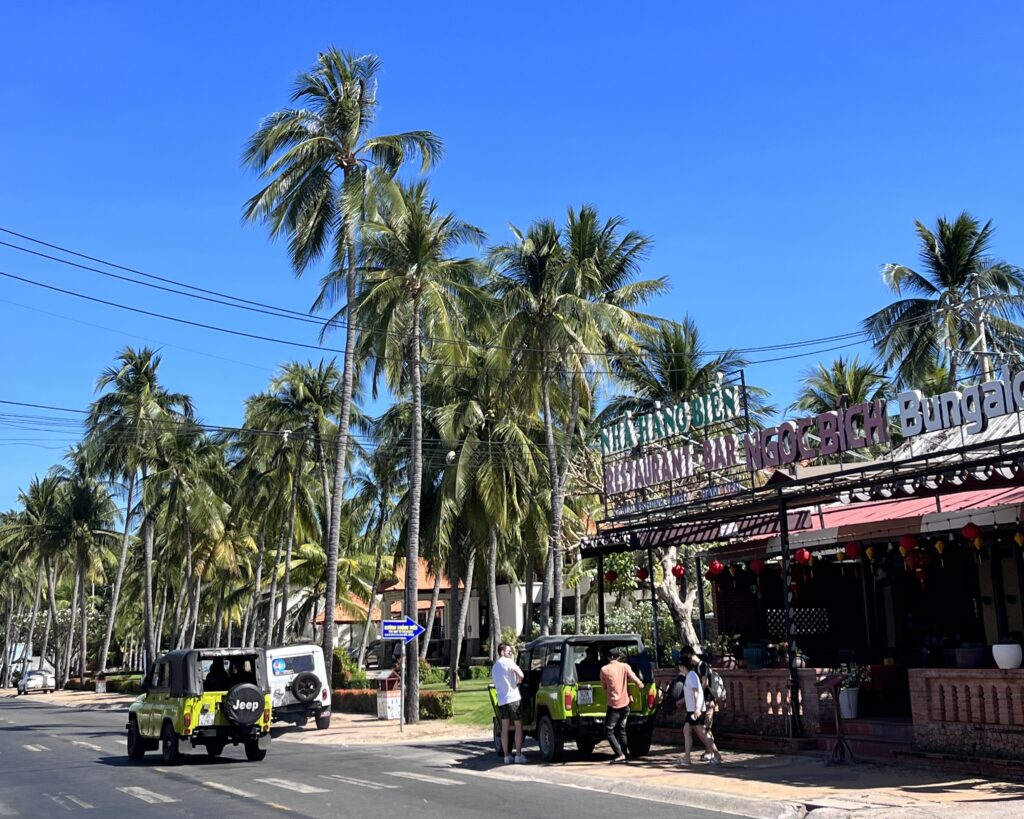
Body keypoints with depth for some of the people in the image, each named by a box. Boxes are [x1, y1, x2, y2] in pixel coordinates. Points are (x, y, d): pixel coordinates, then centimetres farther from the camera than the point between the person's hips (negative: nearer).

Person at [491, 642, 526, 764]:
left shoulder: (494, 667, 18)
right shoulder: (508, 662, -7)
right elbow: (520, 675, -14)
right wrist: (518, 681, 7)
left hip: (501, 700, 7)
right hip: (513, 698, -7)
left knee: (505, 728, 7)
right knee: (518, 726, -1)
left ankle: (506, 756, 5)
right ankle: (518, 755, -5)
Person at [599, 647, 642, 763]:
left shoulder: (604, 670, -5)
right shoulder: (625, 666, 1)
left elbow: (604, 687, 6)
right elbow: (633, 678, -10)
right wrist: (640, 684, 10)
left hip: (614, 704, -5)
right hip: (625, 703, 5)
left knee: (608, 732, 0)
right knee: (621, 730, 18)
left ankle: (620, 755, -12)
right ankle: (623, 755, 18)